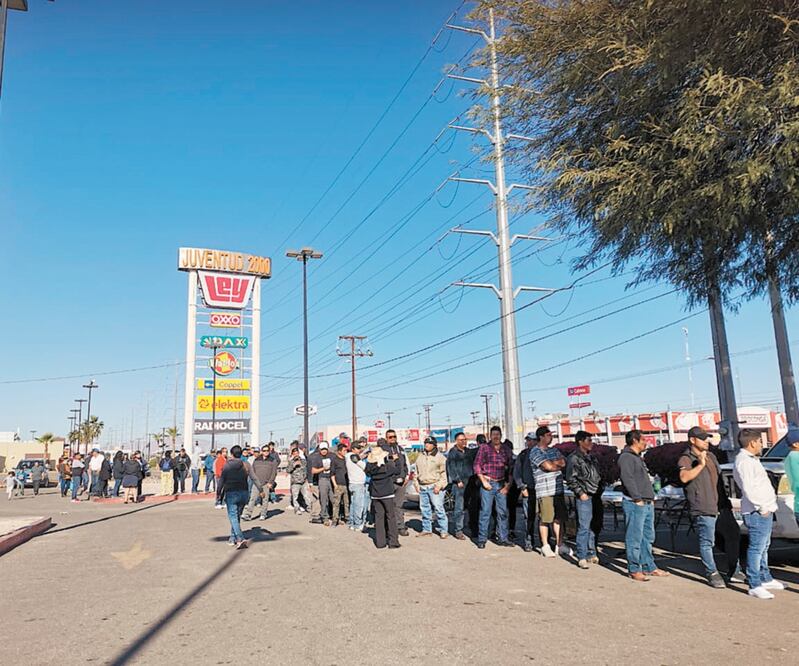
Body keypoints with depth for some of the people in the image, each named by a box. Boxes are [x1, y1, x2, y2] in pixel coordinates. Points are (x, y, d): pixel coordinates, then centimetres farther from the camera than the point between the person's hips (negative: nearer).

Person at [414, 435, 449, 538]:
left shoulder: (440, 457, -2)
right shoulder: (420, 456, 16)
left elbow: (444, 473, -5)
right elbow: (417, 471, 22)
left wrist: (439, 485, -12)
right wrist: (416, 483, 12)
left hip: (435, 487, -6)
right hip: (422, 487, 6)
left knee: (438, 508, -8)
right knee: (424, 509, 10)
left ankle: (443, 530, -1)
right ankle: (426, 530, 20)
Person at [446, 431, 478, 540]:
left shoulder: (469, 451, 17)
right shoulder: (452, 452, -1)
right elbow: (451, 468, -7)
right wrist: (458, 480, -13)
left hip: (470, 482, 6)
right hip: (459, 483, -6)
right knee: (459, 507, -7)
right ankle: (458, 530, -1)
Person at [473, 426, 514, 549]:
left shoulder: (506, 449, 10)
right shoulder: (484, 448, 0)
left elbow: (510, 468, 13)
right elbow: (477, 465, -2)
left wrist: (508, 484, 4)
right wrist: (484, 481, -8)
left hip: (501, 484, 3)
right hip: (488, 483, -3)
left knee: (503, 512, 4)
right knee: (485, 511, -4)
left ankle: (502, 538, 14)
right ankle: (482, 539, 4)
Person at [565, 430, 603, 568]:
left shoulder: (592, 457, 16)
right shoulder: (574, 458, -9)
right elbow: (570, 479, -12)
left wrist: (600, 490, 14)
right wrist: (580, 493, -14)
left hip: (596, 496, 8)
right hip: (584, 498, -8)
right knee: (584, 527, -7)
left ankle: (591, 554, 23)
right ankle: (581, 557, -1)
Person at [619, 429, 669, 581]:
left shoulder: (638, 458, 22)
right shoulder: (626, 457, -11)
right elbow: (628, 479, -19)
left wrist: (651, 498, 15)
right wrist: (637, 499, -19)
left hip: (647, 504, 10)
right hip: (634, 504, -10)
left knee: (648, 537, 14)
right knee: (634, 538, -5)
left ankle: (649, 566, 23)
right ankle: (634, 570, 0)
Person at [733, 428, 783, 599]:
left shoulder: (752, 460, 19)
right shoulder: (743, 462, -16)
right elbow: (748, 489, -22)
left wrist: (769, 505, 15)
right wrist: (762, 508, -17)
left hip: (765, 510, 11)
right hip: (757, 513, -11)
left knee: (764, 547, 19)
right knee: (756, 548, -7)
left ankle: (766, 579, 31)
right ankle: (755, 586, -4)